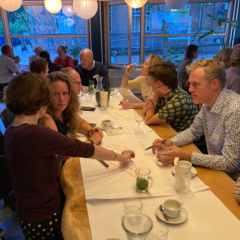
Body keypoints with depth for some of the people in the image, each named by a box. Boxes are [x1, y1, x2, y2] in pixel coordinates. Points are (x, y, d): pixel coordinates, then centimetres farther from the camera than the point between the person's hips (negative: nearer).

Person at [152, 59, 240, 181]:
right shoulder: (208, 103, -2)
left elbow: (229, 163, -26)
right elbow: (193, 131, 12)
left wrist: (184, 155, -27)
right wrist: (168, 143, -5)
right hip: (215, 168, 7)